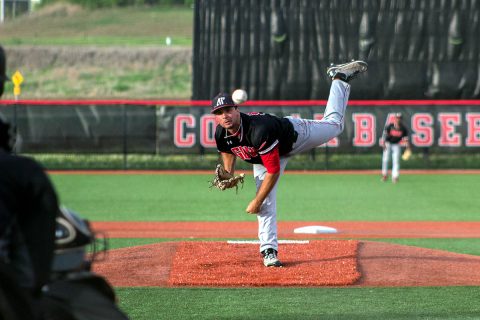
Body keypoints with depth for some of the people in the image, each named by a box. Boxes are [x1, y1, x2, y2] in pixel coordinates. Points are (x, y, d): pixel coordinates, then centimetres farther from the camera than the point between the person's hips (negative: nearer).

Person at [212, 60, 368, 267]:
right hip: (262, 157, 5)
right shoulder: (220, 135, -27)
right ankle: (269, 250, -3)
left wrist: (256, 202, -34)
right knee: (267, 202, -7)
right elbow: (227, 152, 1)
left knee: (333, 124, 18)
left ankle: (339, 77, 32)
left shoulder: (258, 130, -47)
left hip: (294, 135, -4)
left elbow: (273, 171, -40)